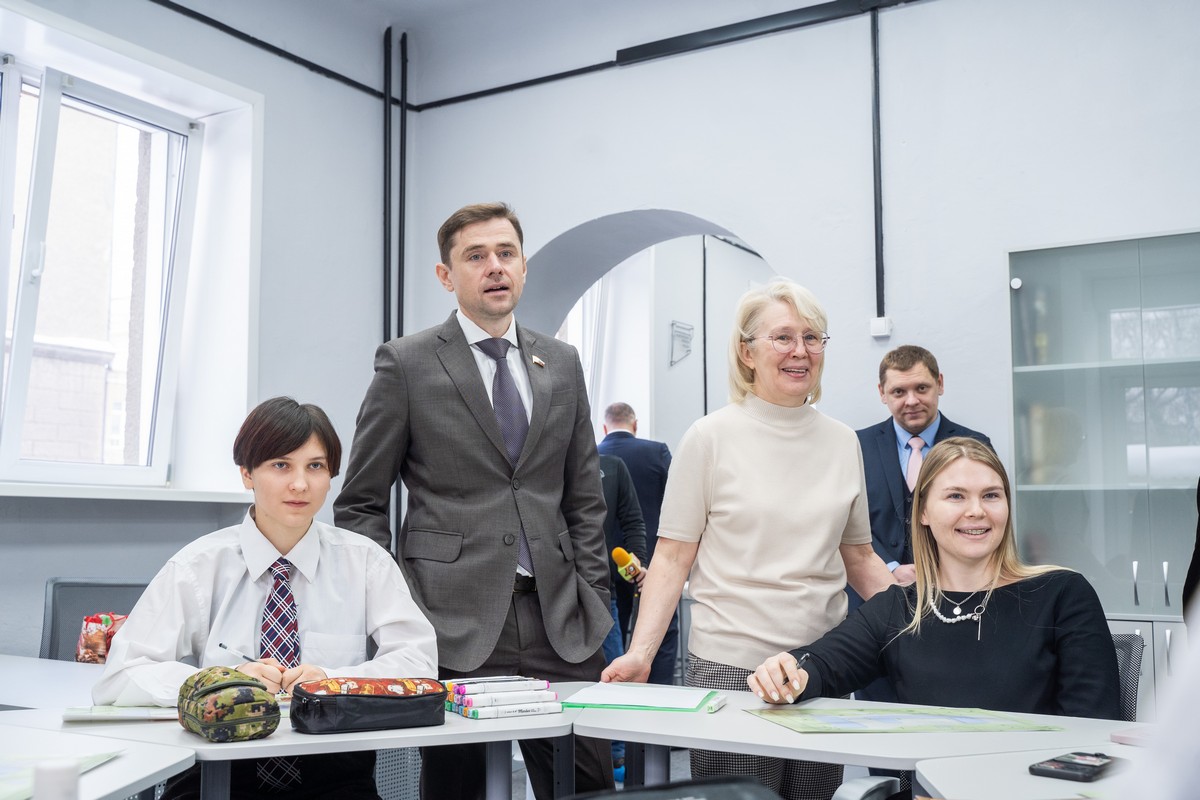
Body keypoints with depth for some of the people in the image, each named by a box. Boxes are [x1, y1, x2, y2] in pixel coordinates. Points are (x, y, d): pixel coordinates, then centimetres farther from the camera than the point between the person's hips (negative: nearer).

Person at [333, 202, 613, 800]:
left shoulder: (562, 363, 12)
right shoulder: (406, 363, 0)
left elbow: (584, 498, 14)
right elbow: (360, 504, 1)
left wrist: (594, 604, 7)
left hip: (559, 625, 3)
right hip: (453, 626, -3)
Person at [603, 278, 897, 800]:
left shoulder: (842, 442, 7)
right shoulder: (712, 437, -5)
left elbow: (858, 556, 16)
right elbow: (673, 557, -5)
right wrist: (641, 651, -16)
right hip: (731, 664, -4)